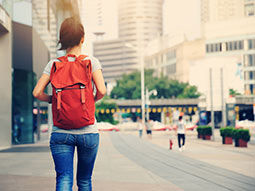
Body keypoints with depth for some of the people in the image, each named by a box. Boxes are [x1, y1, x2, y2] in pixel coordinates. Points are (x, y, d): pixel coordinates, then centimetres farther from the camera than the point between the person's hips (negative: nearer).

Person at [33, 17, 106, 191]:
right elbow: (102, 90, -14)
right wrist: (92, 100, 7)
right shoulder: (91, 62, -2)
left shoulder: (54, 64, 3)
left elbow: (37, 92, -5)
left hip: (60, 132, 1)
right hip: (88, 132, 0)